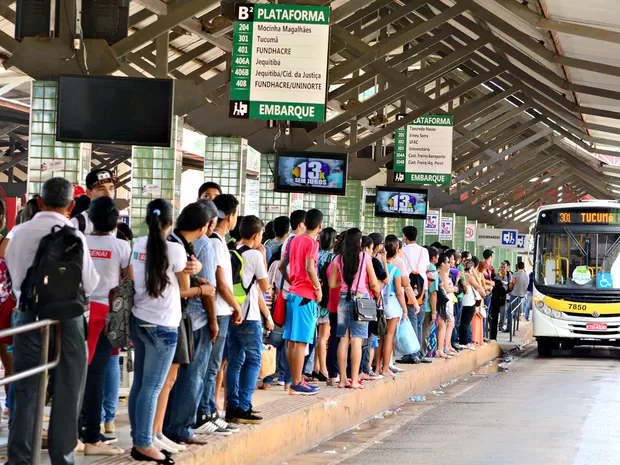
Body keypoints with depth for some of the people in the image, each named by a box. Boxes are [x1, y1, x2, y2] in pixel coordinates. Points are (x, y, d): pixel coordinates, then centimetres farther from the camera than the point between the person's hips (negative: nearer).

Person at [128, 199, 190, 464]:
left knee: (139, 383, 11)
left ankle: (138, 441, 14)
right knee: (152, 387, -3)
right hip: (162, 326, -6)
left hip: (139, 321, 7)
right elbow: (184, 288, -1)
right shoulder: (175, 249, -13)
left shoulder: (138, 245, 5)